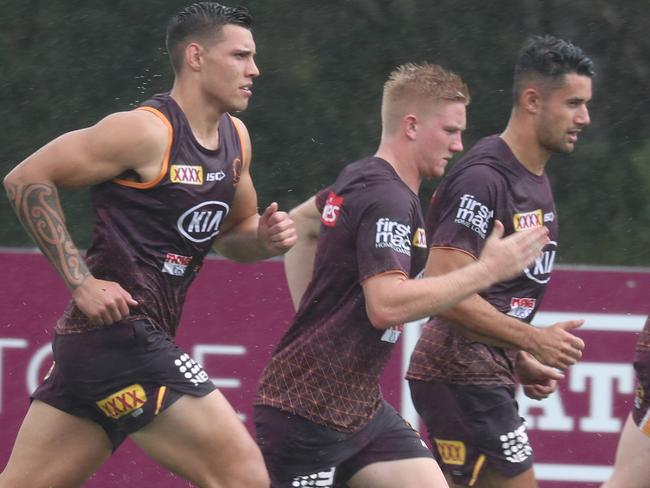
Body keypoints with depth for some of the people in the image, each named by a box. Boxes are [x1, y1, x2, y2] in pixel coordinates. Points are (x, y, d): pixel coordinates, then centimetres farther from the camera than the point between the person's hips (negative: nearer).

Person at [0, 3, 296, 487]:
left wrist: (263, 239, 4)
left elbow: (232, 231, 28)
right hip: (119, 333, -9)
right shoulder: (147, 131, -12)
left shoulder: (236, 138, 13)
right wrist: (81, 281, -15)